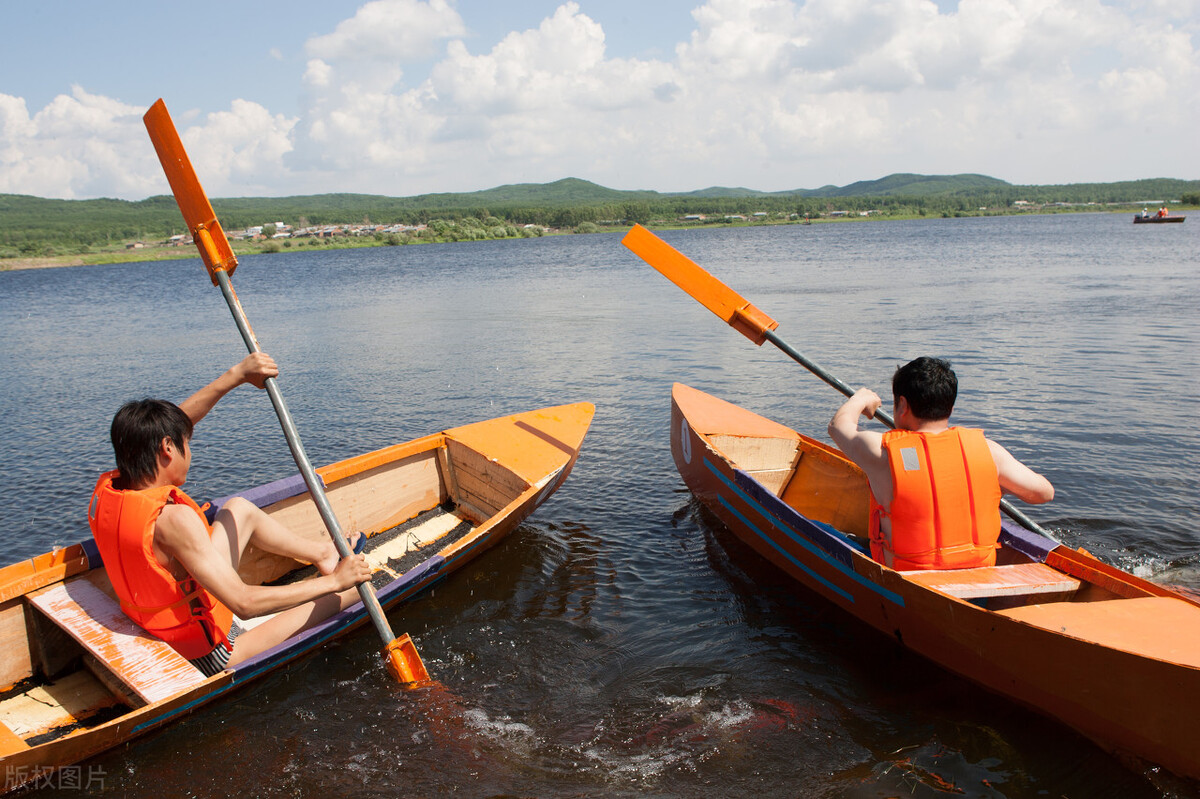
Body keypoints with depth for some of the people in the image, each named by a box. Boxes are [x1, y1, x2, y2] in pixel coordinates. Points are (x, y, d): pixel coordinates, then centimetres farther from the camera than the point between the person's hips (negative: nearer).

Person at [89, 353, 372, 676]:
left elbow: (172, 421, 4)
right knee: (349, 589, 3)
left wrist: (236, 375, 3)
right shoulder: (172, 519, -35)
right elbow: (244, 602, -36)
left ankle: (321, 552, 34)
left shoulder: (105, 489, -10)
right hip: (214, 658, -9)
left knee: (239, 508, 19)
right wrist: (334, 581, -28)